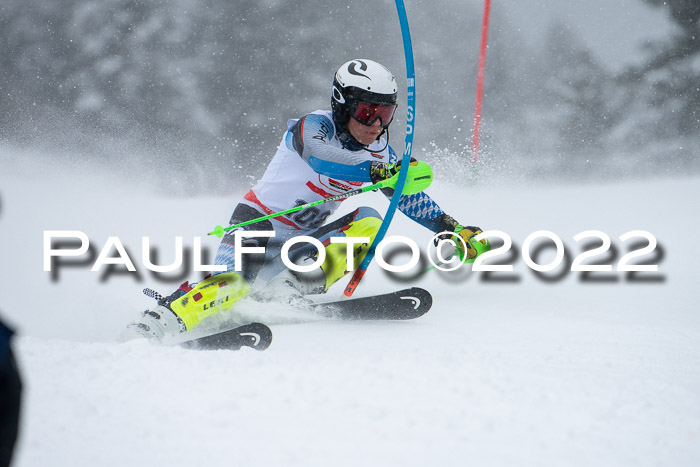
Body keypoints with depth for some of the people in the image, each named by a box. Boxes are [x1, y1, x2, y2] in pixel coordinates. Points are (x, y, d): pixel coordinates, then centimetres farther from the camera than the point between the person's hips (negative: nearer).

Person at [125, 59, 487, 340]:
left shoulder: (379, 152, 3)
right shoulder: (312, 128, -17)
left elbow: (411, 199, 13)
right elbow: (324, 159, -36)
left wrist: (454, 231, 6)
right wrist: (381, 172, -43)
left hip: (303, 241, 7)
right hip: (259, 223, -7)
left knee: (368, 222, -15)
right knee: (234, 281, -33)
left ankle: (296, 290, -25)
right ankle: (153, 326, -36)